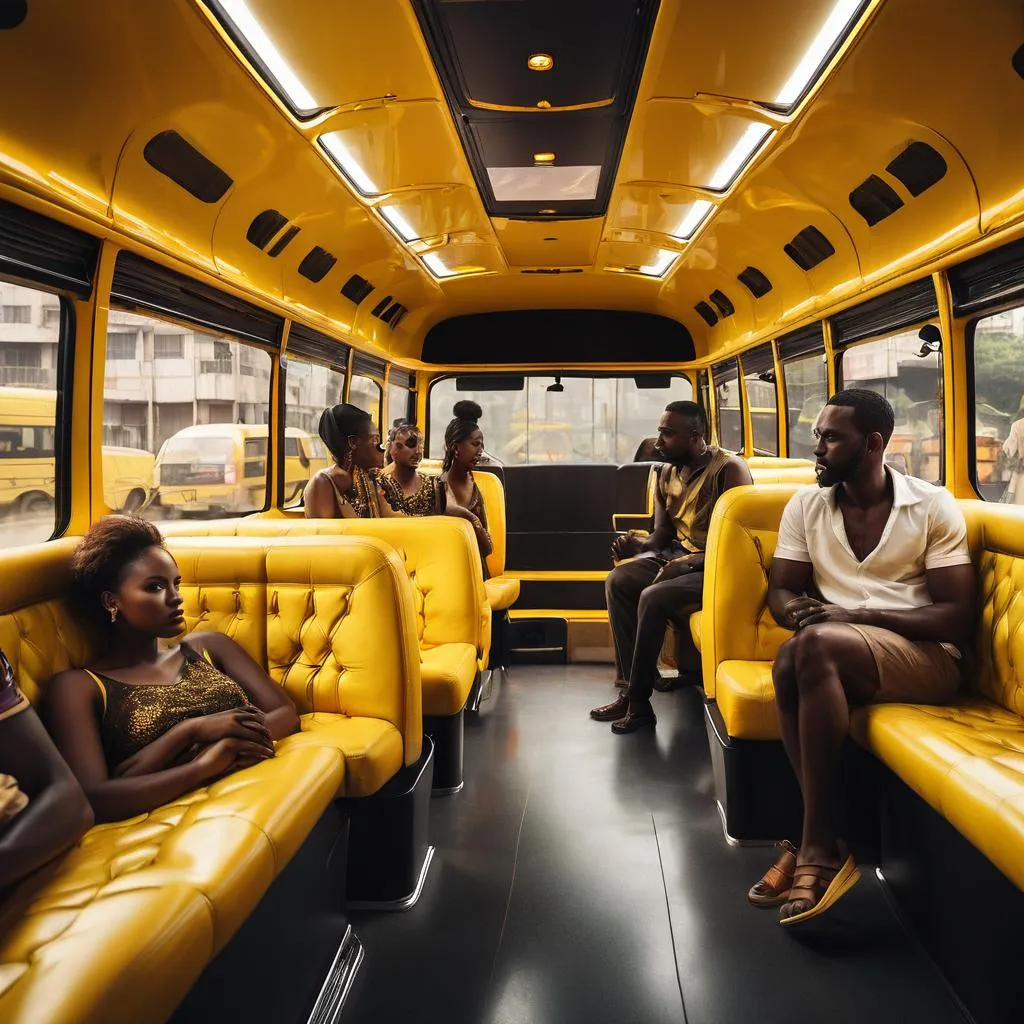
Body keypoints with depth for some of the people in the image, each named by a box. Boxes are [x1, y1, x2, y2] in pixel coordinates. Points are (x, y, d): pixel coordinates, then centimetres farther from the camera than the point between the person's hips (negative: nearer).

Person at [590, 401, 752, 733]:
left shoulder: (729, 469, -14)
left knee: (653, 597, -29)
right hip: (680, 556, 8)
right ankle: (630, 689, -14)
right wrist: (639, 544, -10)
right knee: (618, 580, -13)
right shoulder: (667, 473, 9)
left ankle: (638, 702, -15)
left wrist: (689, 563, -26)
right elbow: (663, 533, 13)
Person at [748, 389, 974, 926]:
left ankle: (814, 845, -27)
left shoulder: (933, 506, -1)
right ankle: (823, 844, -26)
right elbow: (780, 591, 10)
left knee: (816, 645, -35)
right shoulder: (805, 505, 10)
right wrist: (800, 610, -16)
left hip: (926, 657, -3)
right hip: (836, 655, 3)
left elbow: (956, 616, -6)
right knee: (793, 659, -34)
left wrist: (857, 614, -19)